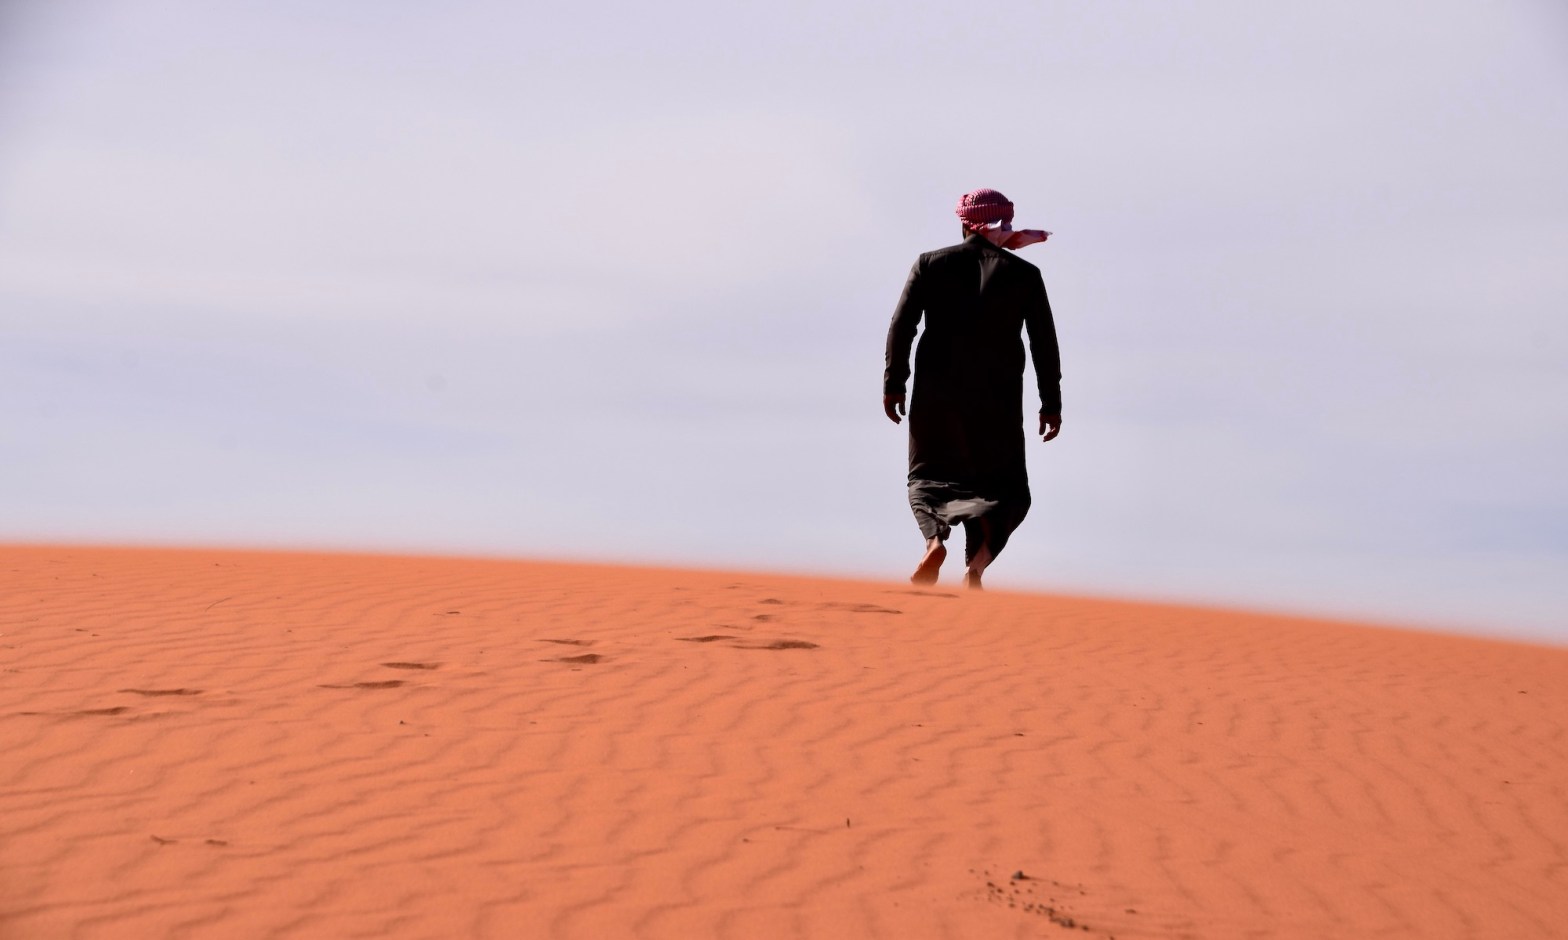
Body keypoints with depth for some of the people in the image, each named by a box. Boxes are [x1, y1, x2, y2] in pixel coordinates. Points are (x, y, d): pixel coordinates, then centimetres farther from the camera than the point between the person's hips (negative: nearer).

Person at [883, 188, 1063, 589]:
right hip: (998, 400, 0)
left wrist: (893, 383, 4)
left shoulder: (930, 264, 2)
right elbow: (1044, 342, 3)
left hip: (936, 394, 1)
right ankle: (978, 560, -13)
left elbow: (901, 325, -2)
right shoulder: (1024, 274, 2)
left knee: (928, 477, 14)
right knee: (1003, 488, 10)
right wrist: (1051, 401, 9)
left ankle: (934, 539, -15)